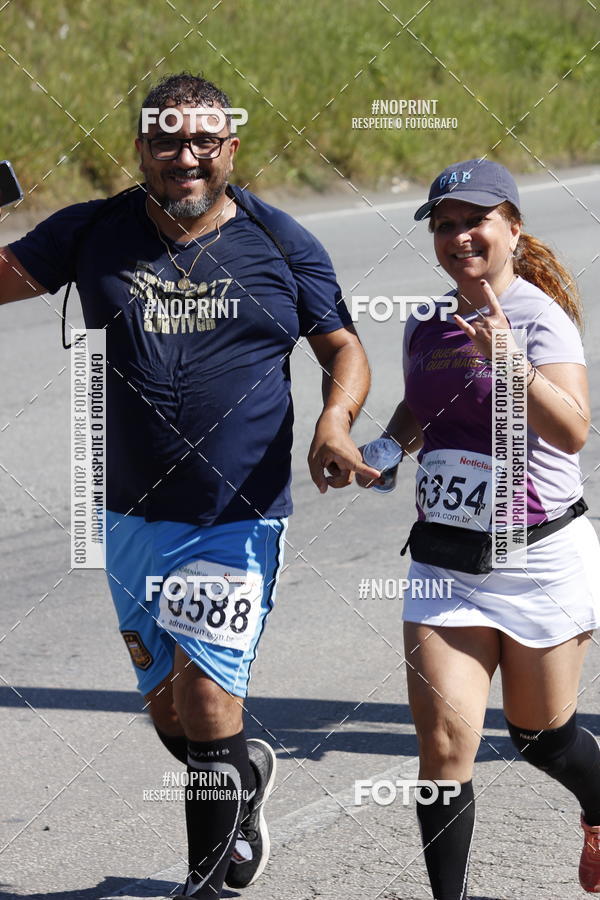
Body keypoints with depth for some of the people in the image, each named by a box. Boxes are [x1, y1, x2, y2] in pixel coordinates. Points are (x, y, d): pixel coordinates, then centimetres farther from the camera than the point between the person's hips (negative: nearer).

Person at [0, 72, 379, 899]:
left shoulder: (281, 243, -1)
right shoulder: (94, 234, 2)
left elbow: (343, 346, 6)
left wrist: (336, 418, -14)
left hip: (241, 518, -3)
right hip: (134, 518, 3)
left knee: (206, 694, -13)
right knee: (169, 710, 12)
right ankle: (246, 773, 43)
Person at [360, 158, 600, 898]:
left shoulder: (539, 316, -13)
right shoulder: (424, 328, 6)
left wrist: (508, 362, -41)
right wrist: (386, 449, 5)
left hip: (540, 558, -4)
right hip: (445, 560, 4)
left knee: (539, 733, 15)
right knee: (443, 741, -9)